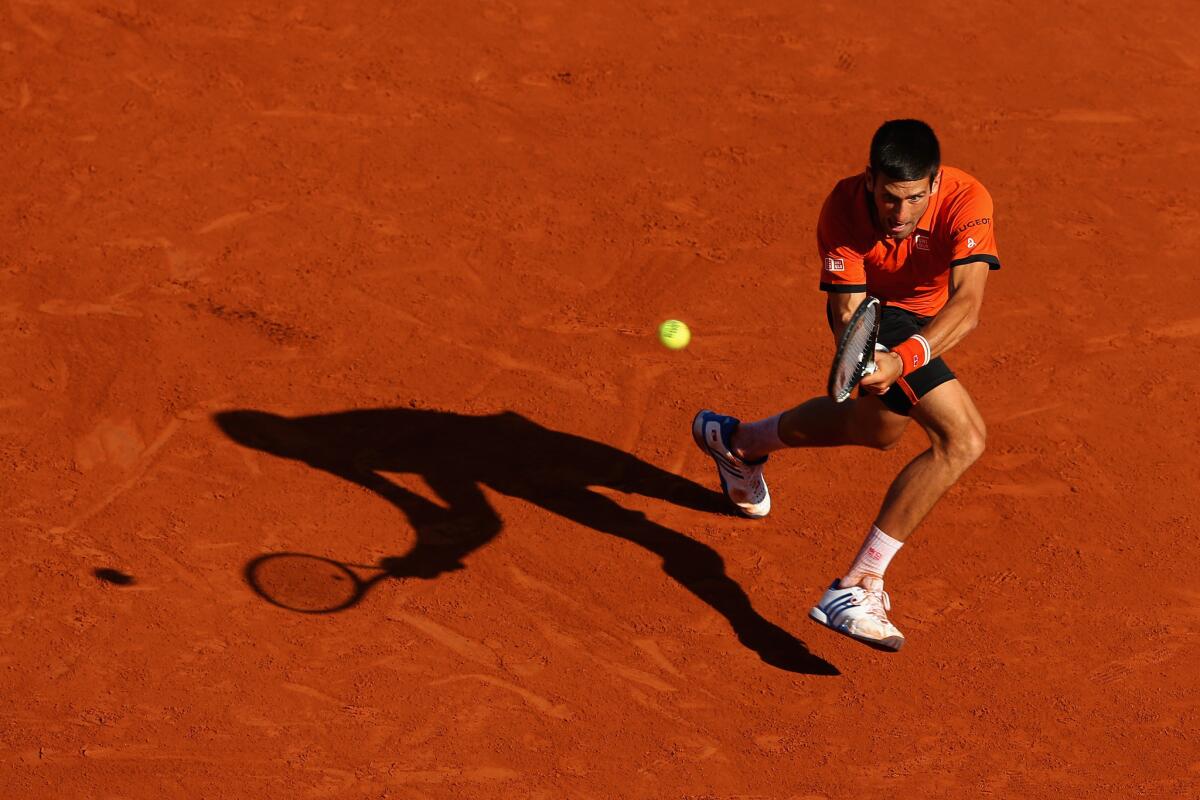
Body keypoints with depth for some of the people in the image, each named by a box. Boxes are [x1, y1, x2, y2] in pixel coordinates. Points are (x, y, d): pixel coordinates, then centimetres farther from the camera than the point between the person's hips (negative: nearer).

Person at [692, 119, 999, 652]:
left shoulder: (966, 202, -36)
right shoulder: (844, 209, -34)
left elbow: (966, 306, -47)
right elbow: (847, 312, -32)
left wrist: (900, 360, -62)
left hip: (922, 322, 4)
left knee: (879, 427, 28)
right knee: (962, 439, -21)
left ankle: (741, 441, 52)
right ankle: (858, 585, -19)